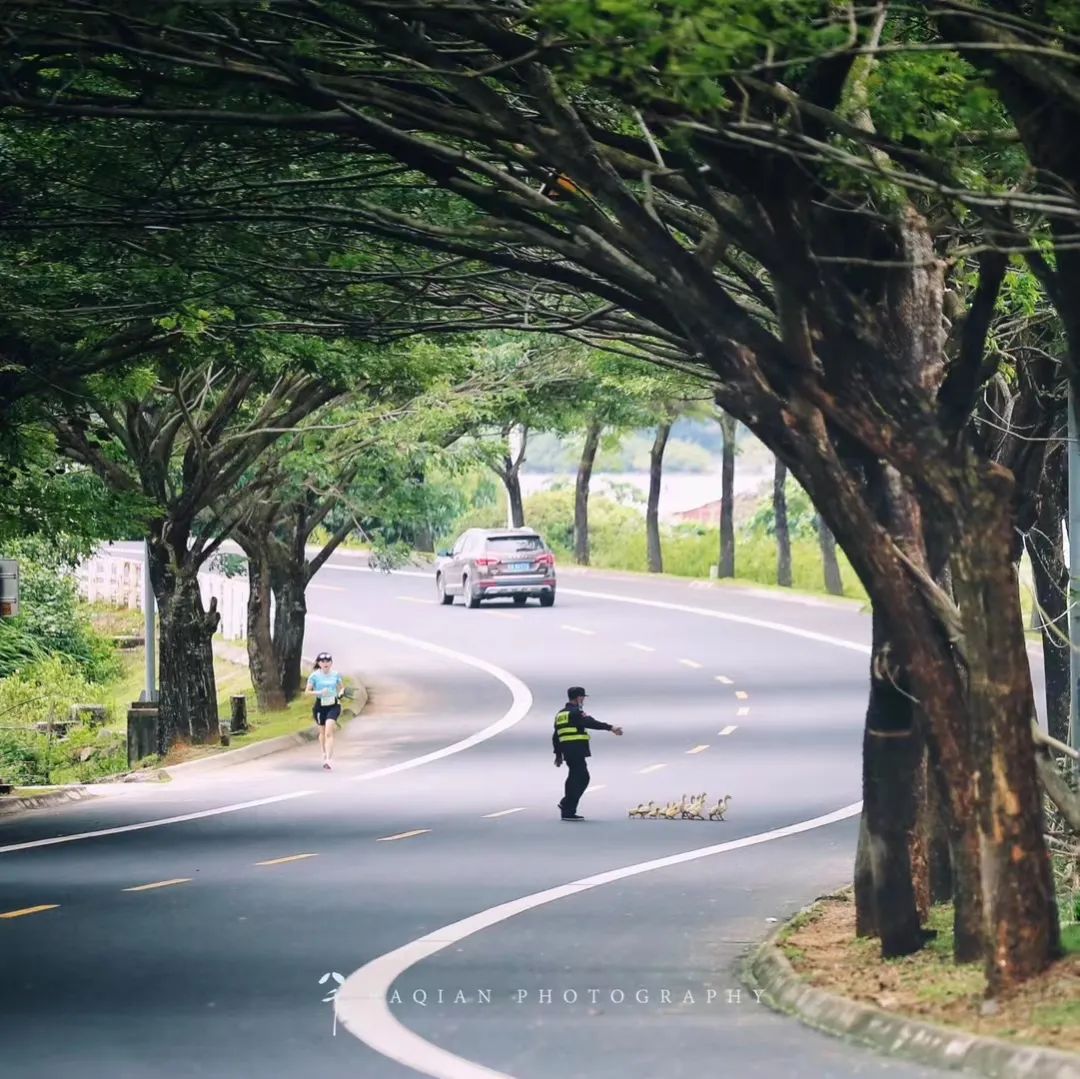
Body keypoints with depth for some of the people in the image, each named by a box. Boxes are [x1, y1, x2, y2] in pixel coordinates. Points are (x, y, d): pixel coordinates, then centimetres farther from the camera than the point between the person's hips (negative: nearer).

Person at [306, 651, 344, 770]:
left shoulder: (336, 675, 2)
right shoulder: (314, 676, -5)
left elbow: (342, 687, 17)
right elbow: (307, 691, -3)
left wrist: (340, 693, -5)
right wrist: (319, 692, -19)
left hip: (333, 705, -1)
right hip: (320, 705, 1)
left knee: (329, 732, -15)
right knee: (322, 732, 15)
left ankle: (327, 760, -20)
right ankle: (324, 755, 39)